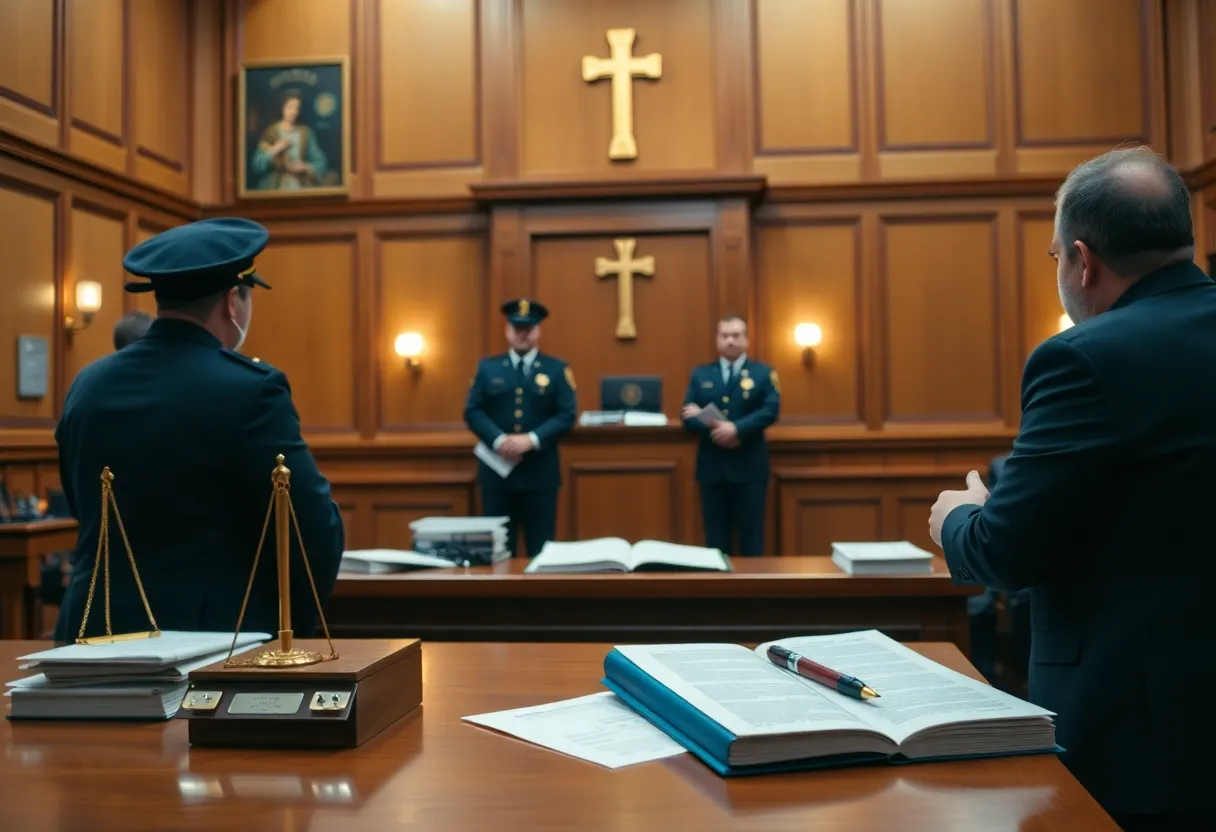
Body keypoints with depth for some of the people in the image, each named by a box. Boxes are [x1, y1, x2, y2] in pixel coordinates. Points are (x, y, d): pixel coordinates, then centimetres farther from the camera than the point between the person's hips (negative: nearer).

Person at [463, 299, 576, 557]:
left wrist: (532, 439, -18)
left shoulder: (557, 369, 4)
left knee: (541, 551, 5)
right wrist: (498, 440, -16)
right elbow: (472, 412, 0)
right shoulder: (487, 368, 8)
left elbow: (567, 415, -5)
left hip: (540, 471, -1)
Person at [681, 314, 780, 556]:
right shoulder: (700, 374, 10)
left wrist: (736, 429, -22)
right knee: (715, 538, 8)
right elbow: (688, 417, 1)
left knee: (751, 536, 4)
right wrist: (713, 430, -17)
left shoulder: (764, 373, 4)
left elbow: (771, 411, -10)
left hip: (749, 466, -2)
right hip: (712, 466, 2)